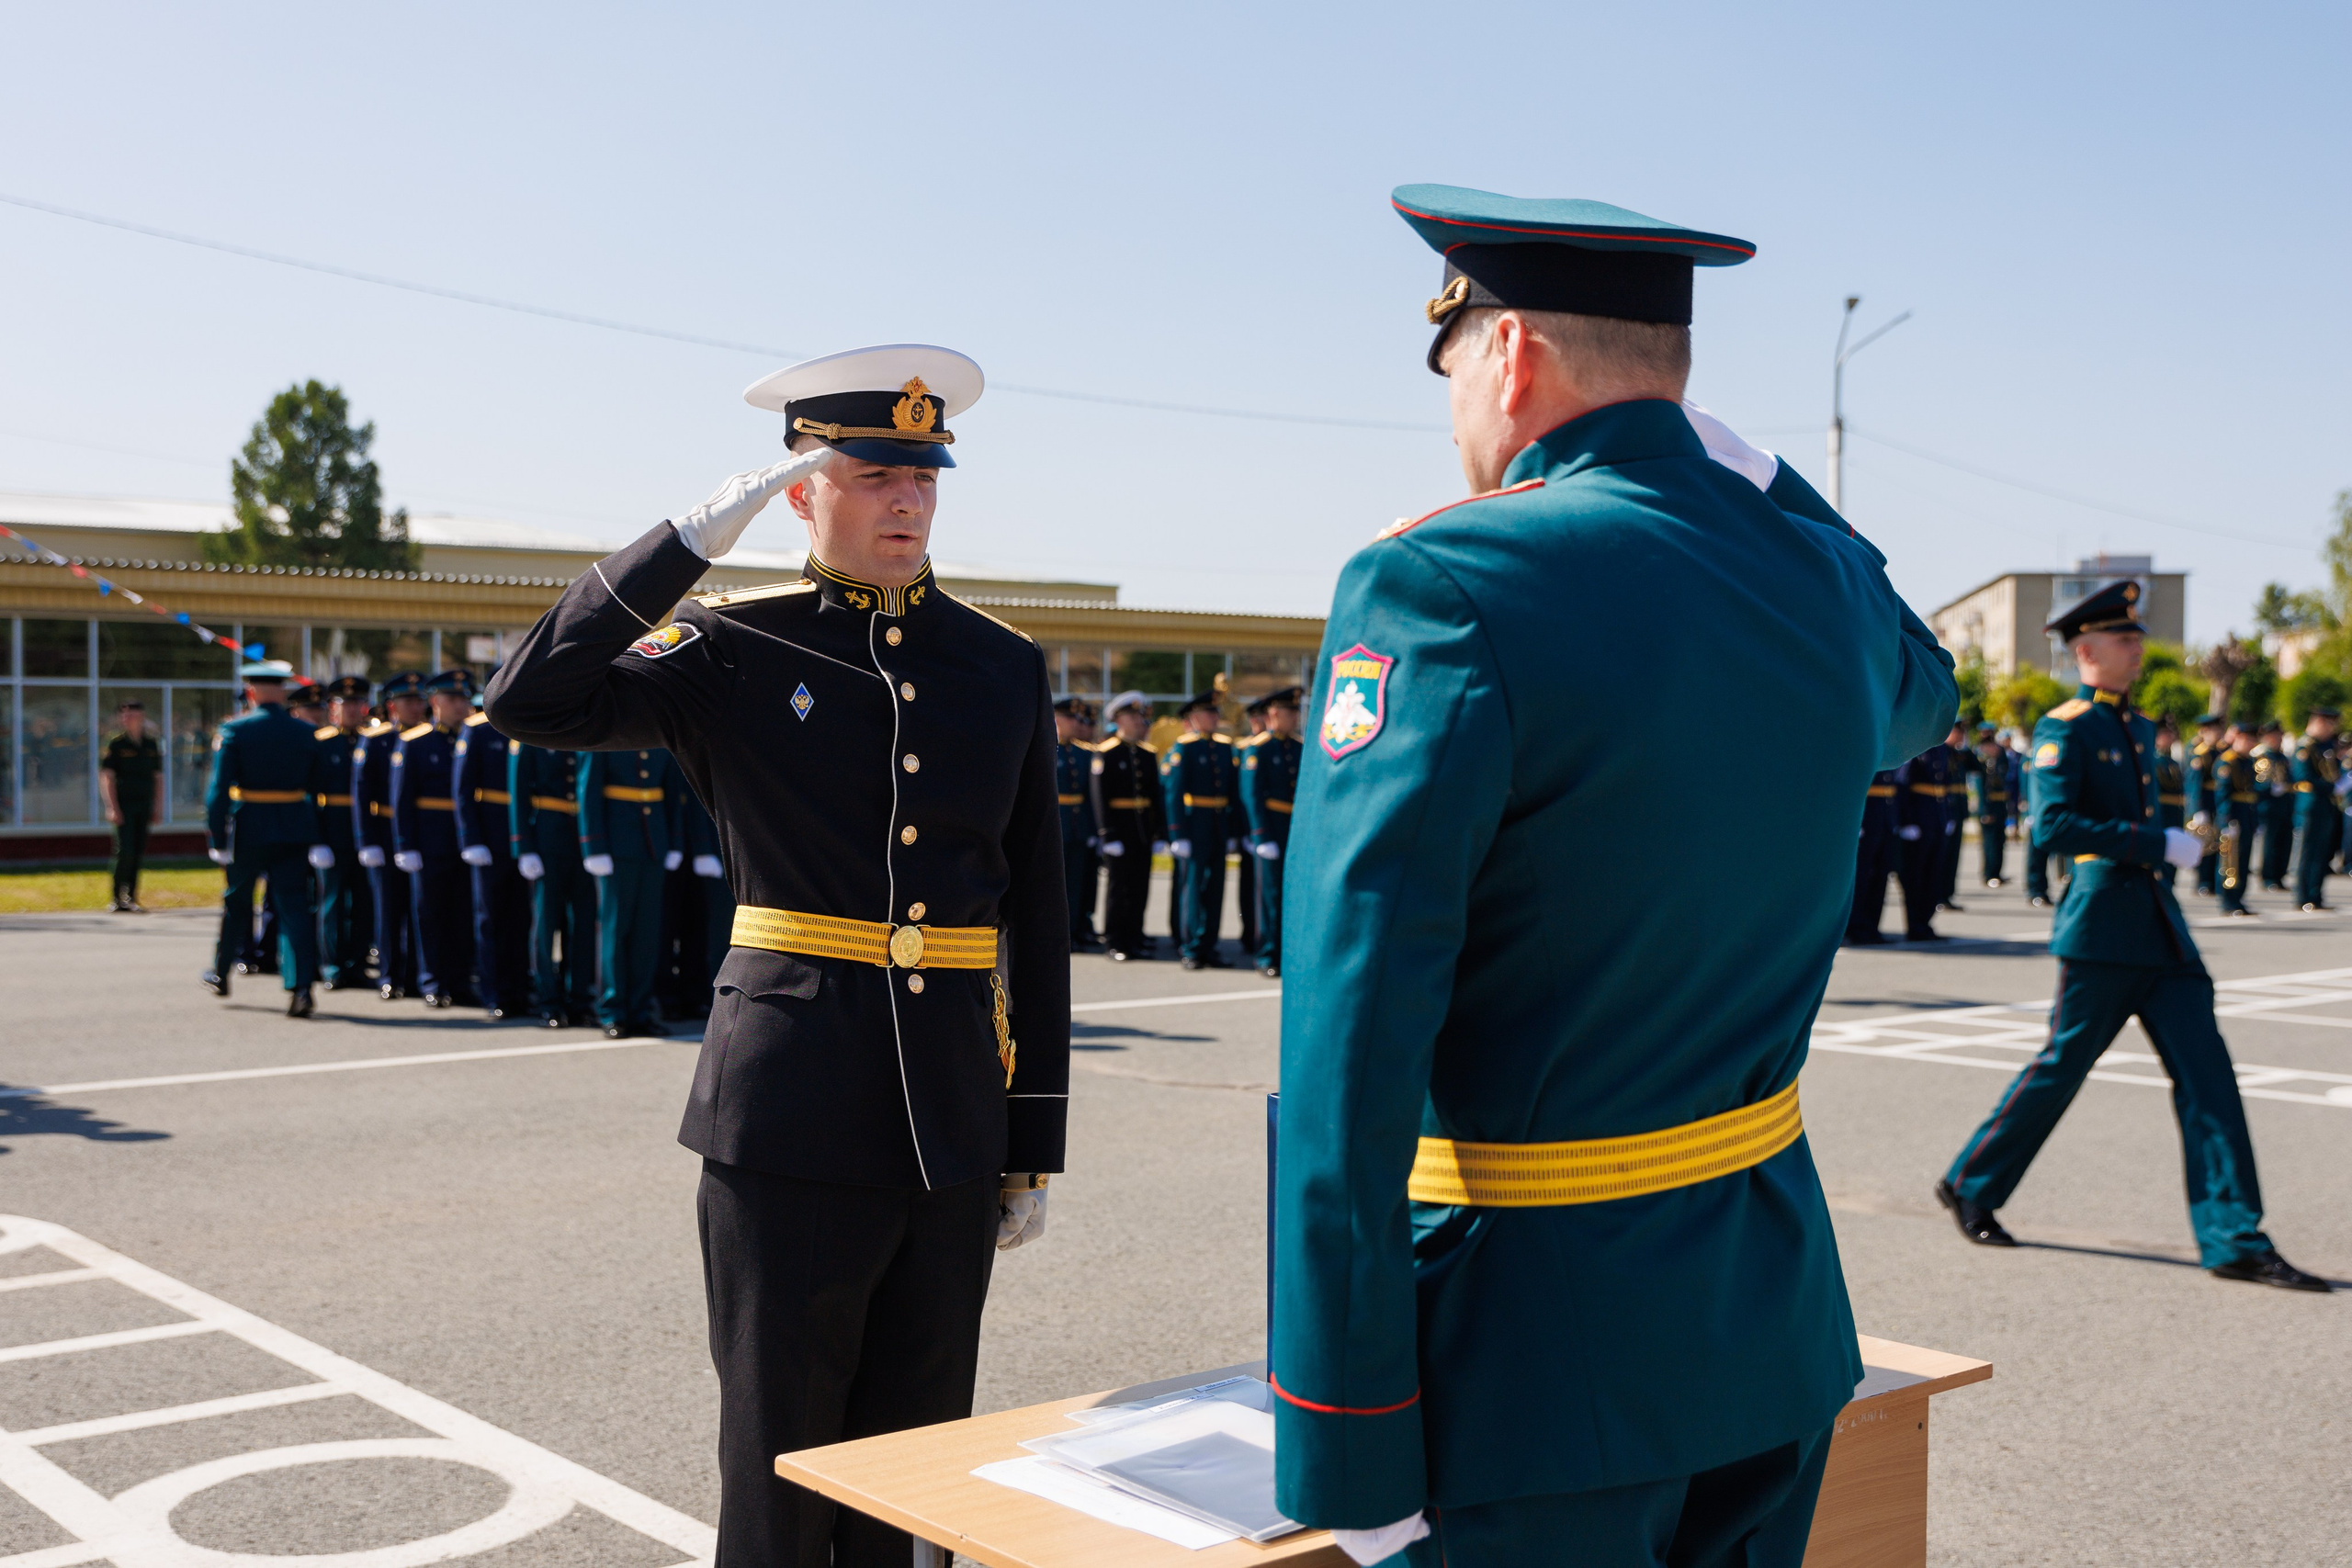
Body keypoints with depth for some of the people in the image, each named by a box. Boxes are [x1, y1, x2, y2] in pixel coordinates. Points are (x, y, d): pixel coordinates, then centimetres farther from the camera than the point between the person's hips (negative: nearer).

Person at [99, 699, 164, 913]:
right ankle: (118, 900, 0)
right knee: (125, 852, -9)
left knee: (139, 854, 5)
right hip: (124, 805, -5)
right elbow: (107, 778, -6)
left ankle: (131, 898, 13)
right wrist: (112, 808, -13)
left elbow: (157, 778, 15)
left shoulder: (152, 745, 11)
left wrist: (158, 808, 10)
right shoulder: (115, 744, -3)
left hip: (144, 806, 5)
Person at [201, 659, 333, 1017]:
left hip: (248, 830, -1)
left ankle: (221, 974, 34)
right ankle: (301, 987, -12)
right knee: (295, 906, -1)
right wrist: (318, 838, 13)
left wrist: (216, 837, -6)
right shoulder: (306, 734, 3)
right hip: (295, 832, 1)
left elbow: (219, 789, -10)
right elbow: (317, 789, 7)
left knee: (236, 903, 17)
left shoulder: (234, 731, -6)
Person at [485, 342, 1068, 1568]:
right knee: (781, 1461, 8)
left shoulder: (1004, 669, 7)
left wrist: (1035, 1144, 8)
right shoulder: (735, 649, 0)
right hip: (791, 1119, -3)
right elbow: (530, 704, -15)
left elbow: (1037, 919, 9)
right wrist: (691, 538, -18)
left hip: (954, 1121, 3)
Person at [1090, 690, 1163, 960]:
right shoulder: (1105, 753, -6)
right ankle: (1114, 942, 7)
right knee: (1117, 887, 0)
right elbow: (1100, 797, -10)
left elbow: (1156, 796, 11)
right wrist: (1108, 835, -15)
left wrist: (1159, 833, 5)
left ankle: (1135, 938, 17)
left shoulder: (1148, 755, 11)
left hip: (1143, 833, 5)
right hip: (1118, 829, -5)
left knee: (1140, 888, 8)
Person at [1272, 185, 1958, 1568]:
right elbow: (1918, 700, 29)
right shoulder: (1824, 579, 1)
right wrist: (1745, 470, 20)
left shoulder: (1440, 591, -18)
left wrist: (1347, 1449, -17)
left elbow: (1352, 1062, -23)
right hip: (1781, 1329, 7)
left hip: (1542, 1343, -7)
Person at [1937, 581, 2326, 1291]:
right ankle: (1970, 1185, 19)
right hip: (2102, 926, -8)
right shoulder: (2063, 730, -9)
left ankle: (2235, 1240, 2)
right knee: (2064, 1063, 1)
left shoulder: (2139, 728, 17)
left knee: (2205, 1070, 0)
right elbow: (2054, 825, -22)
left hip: (2160, 925, 8)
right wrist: (2161, 844, -23)